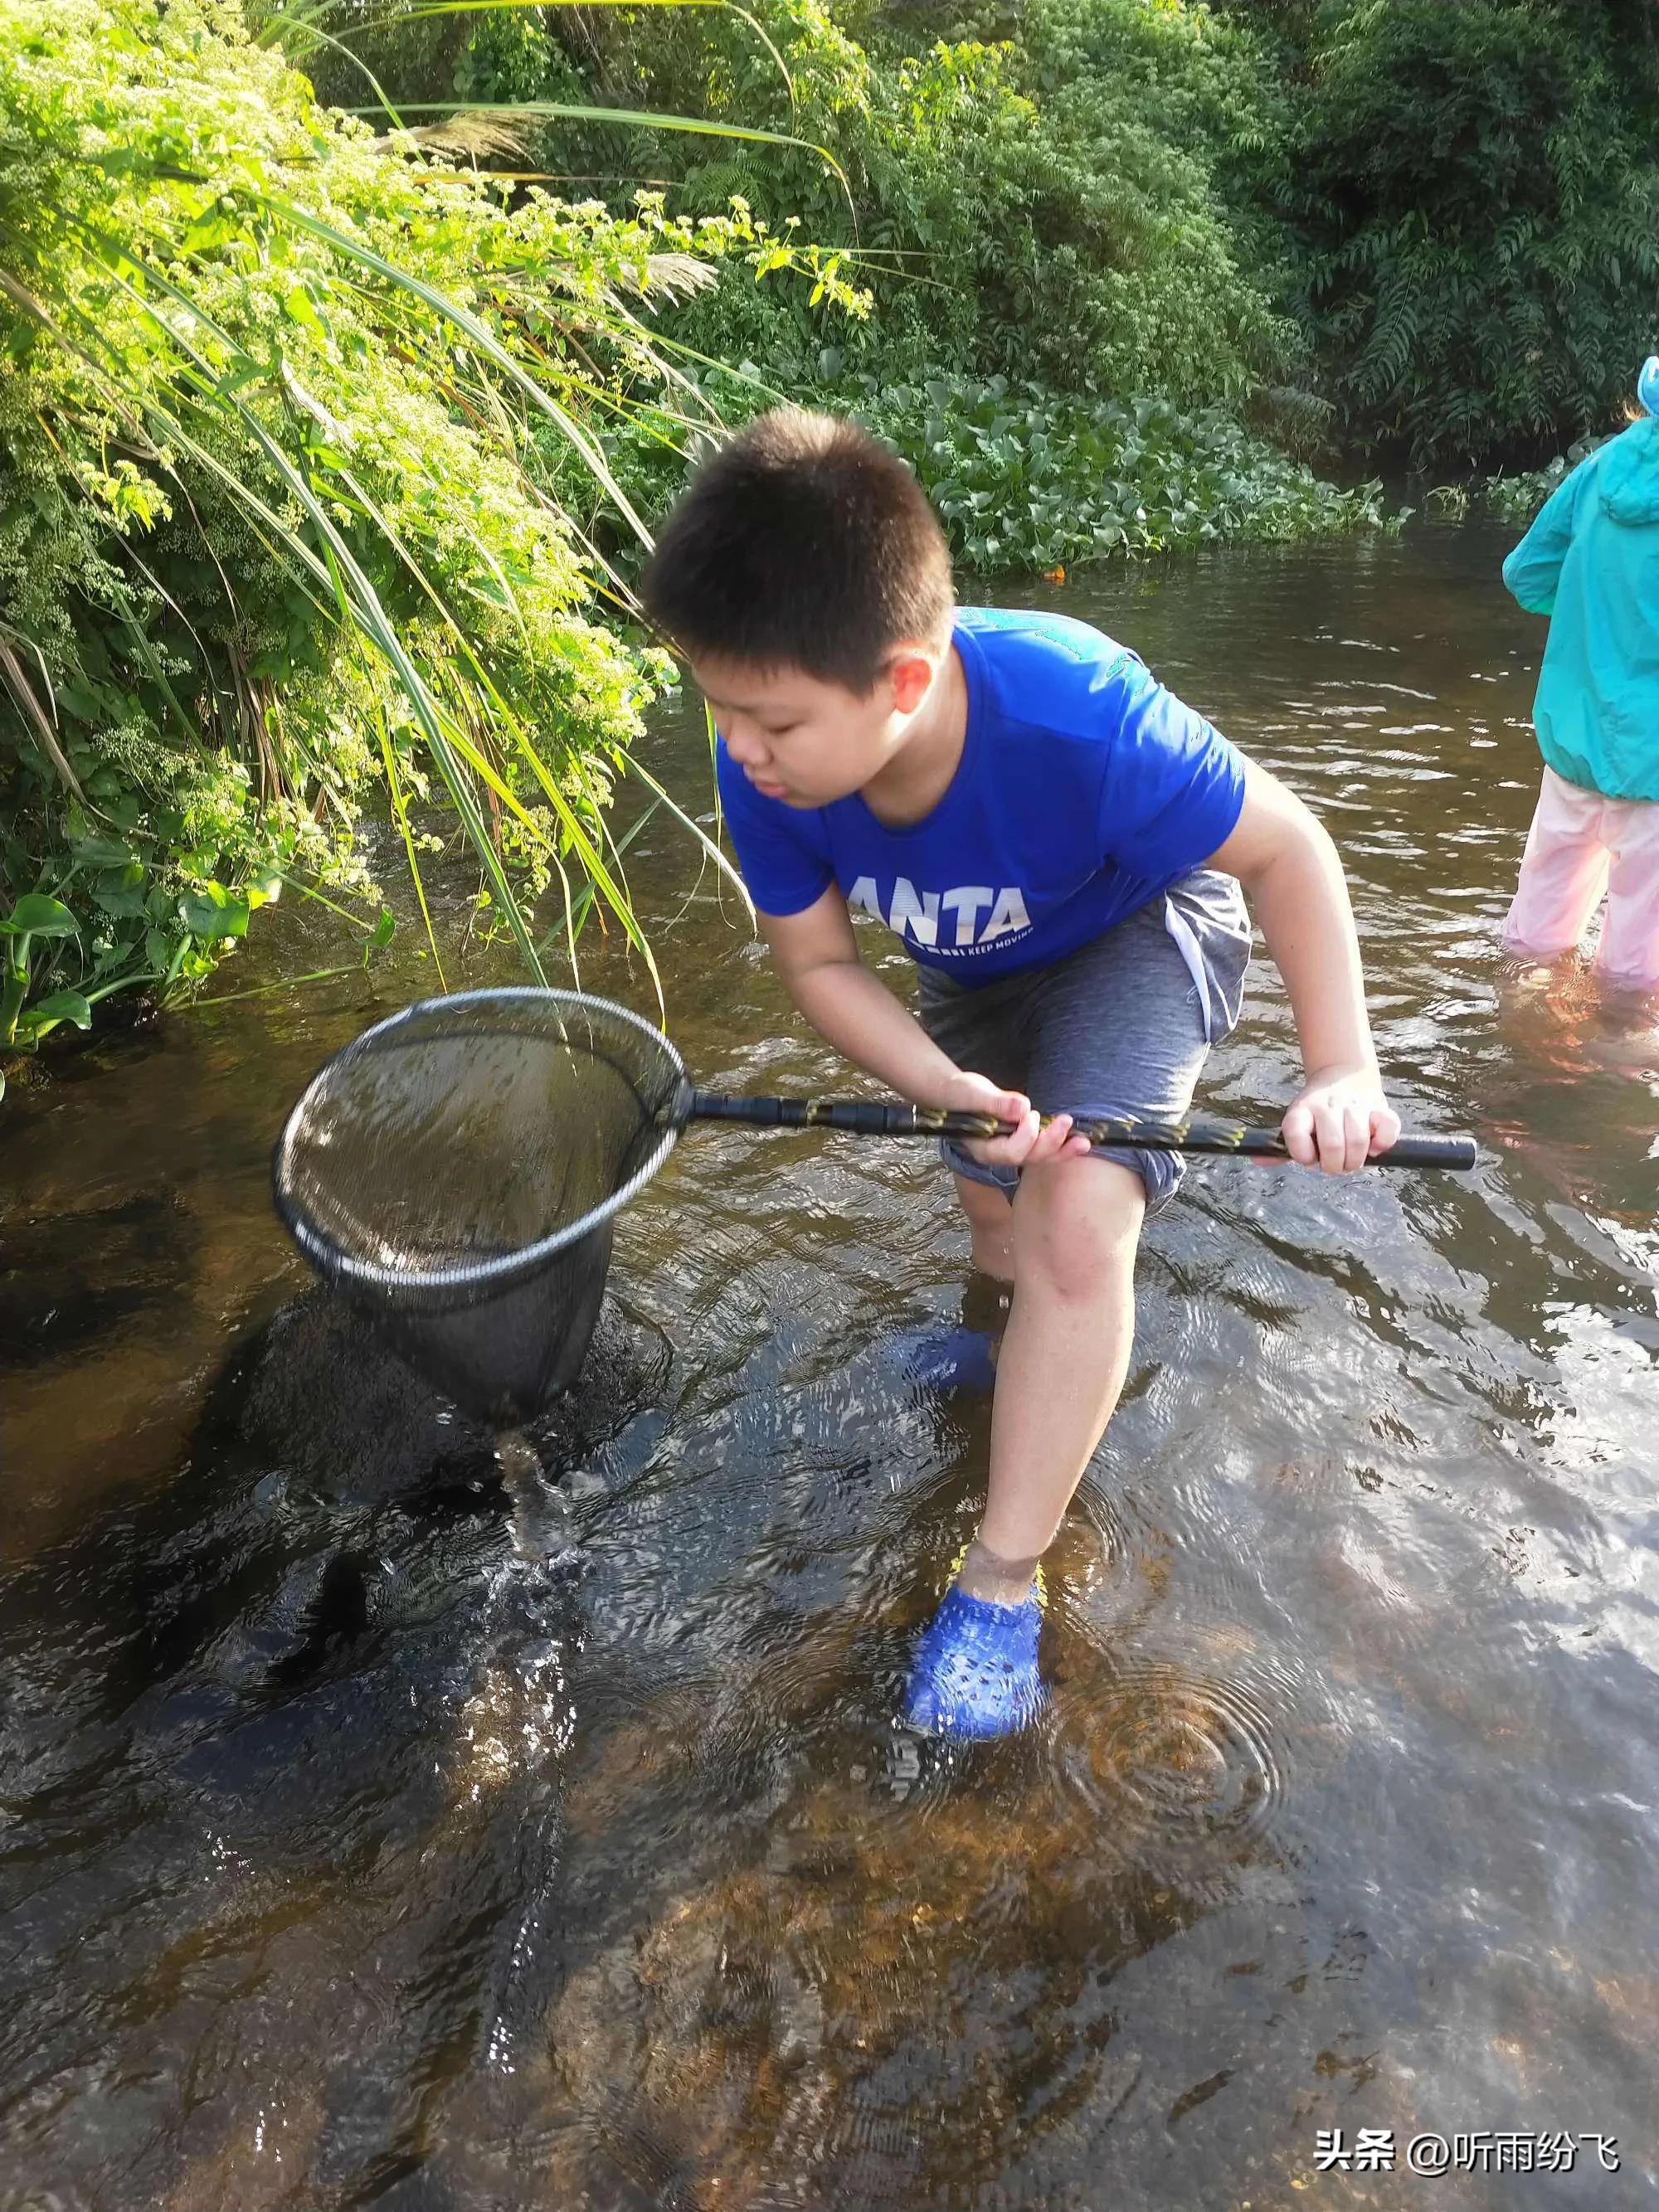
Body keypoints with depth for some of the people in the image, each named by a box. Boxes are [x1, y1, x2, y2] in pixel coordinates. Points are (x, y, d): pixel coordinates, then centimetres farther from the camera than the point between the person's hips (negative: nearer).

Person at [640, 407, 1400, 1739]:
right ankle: (1063, 1354, 60)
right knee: (1000, 1224, 20)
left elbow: (1287, 847, -26)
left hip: (1137, 931, -4)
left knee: (1078, 1220, -25)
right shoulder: (766, 765, -31)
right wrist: (950, 1091, -34)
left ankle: (1002, 1582, -5)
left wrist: (1342, 1071, -34)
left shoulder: (1077, 718, -42)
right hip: (976, 971, 5)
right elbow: (816, 959, -17)